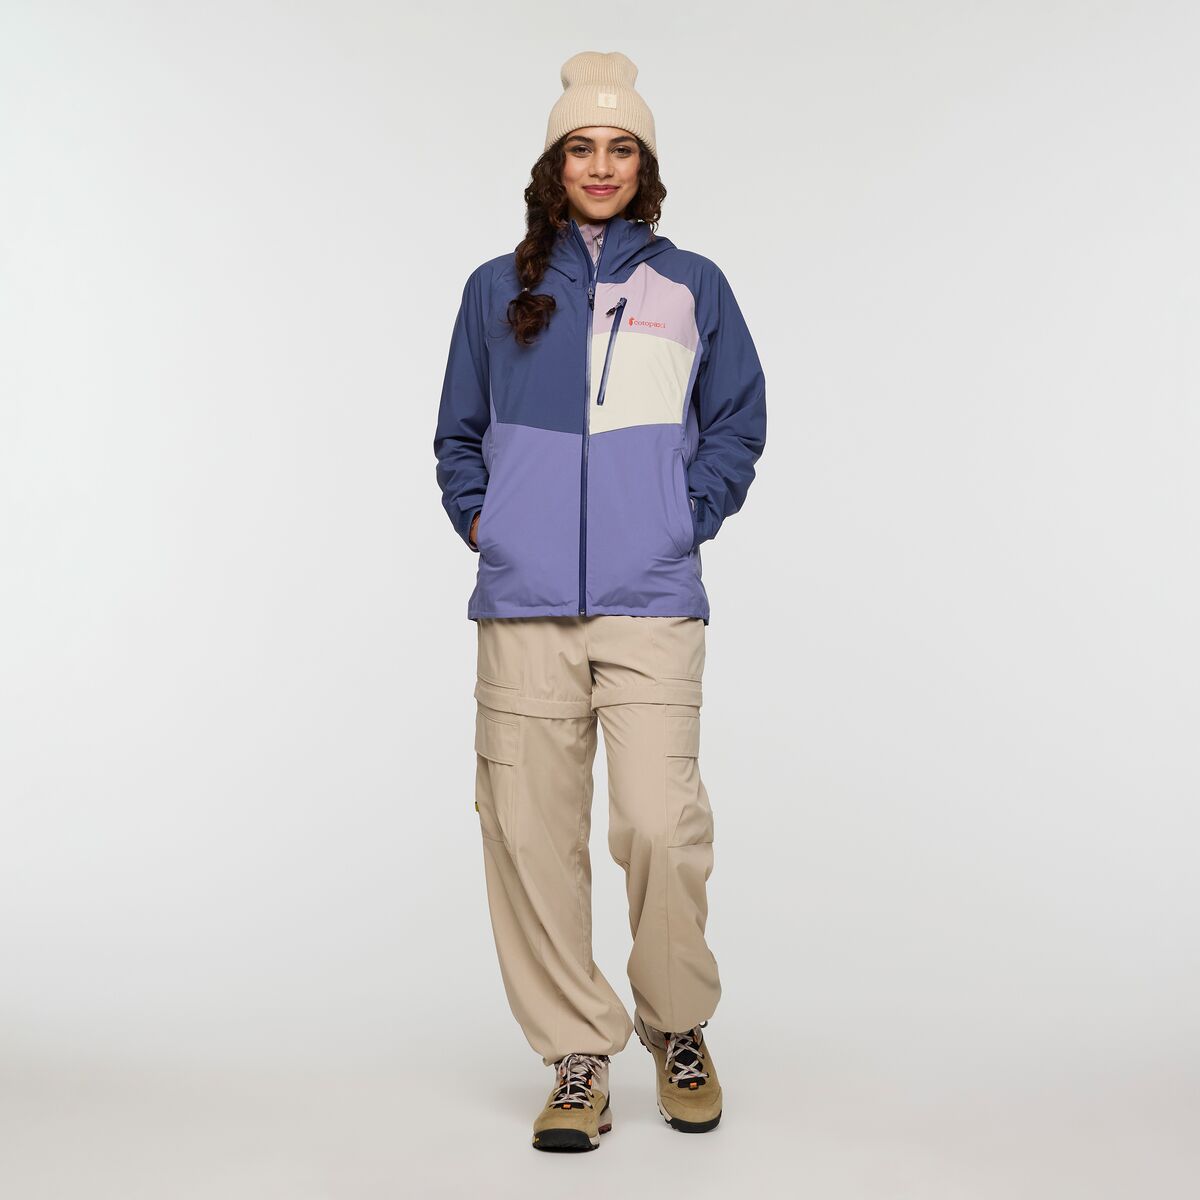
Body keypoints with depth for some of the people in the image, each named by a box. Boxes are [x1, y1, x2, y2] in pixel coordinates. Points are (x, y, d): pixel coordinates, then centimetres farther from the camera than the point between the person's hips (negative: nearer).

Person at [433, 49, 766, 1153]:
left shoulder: (692, 288, 12)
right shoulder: (499, 291, 16)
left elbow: (738, 424, 17)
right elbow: (459, 433, 24)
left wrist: (687, 520, 5)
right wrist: (478, 520, 9)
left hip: (650, 605, -2)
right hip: (524, 608, 2)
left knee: (661, 824, -11)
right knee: (531, 832, -1)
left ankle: (680, 1030, 15)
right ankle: (578, 1056, 14)